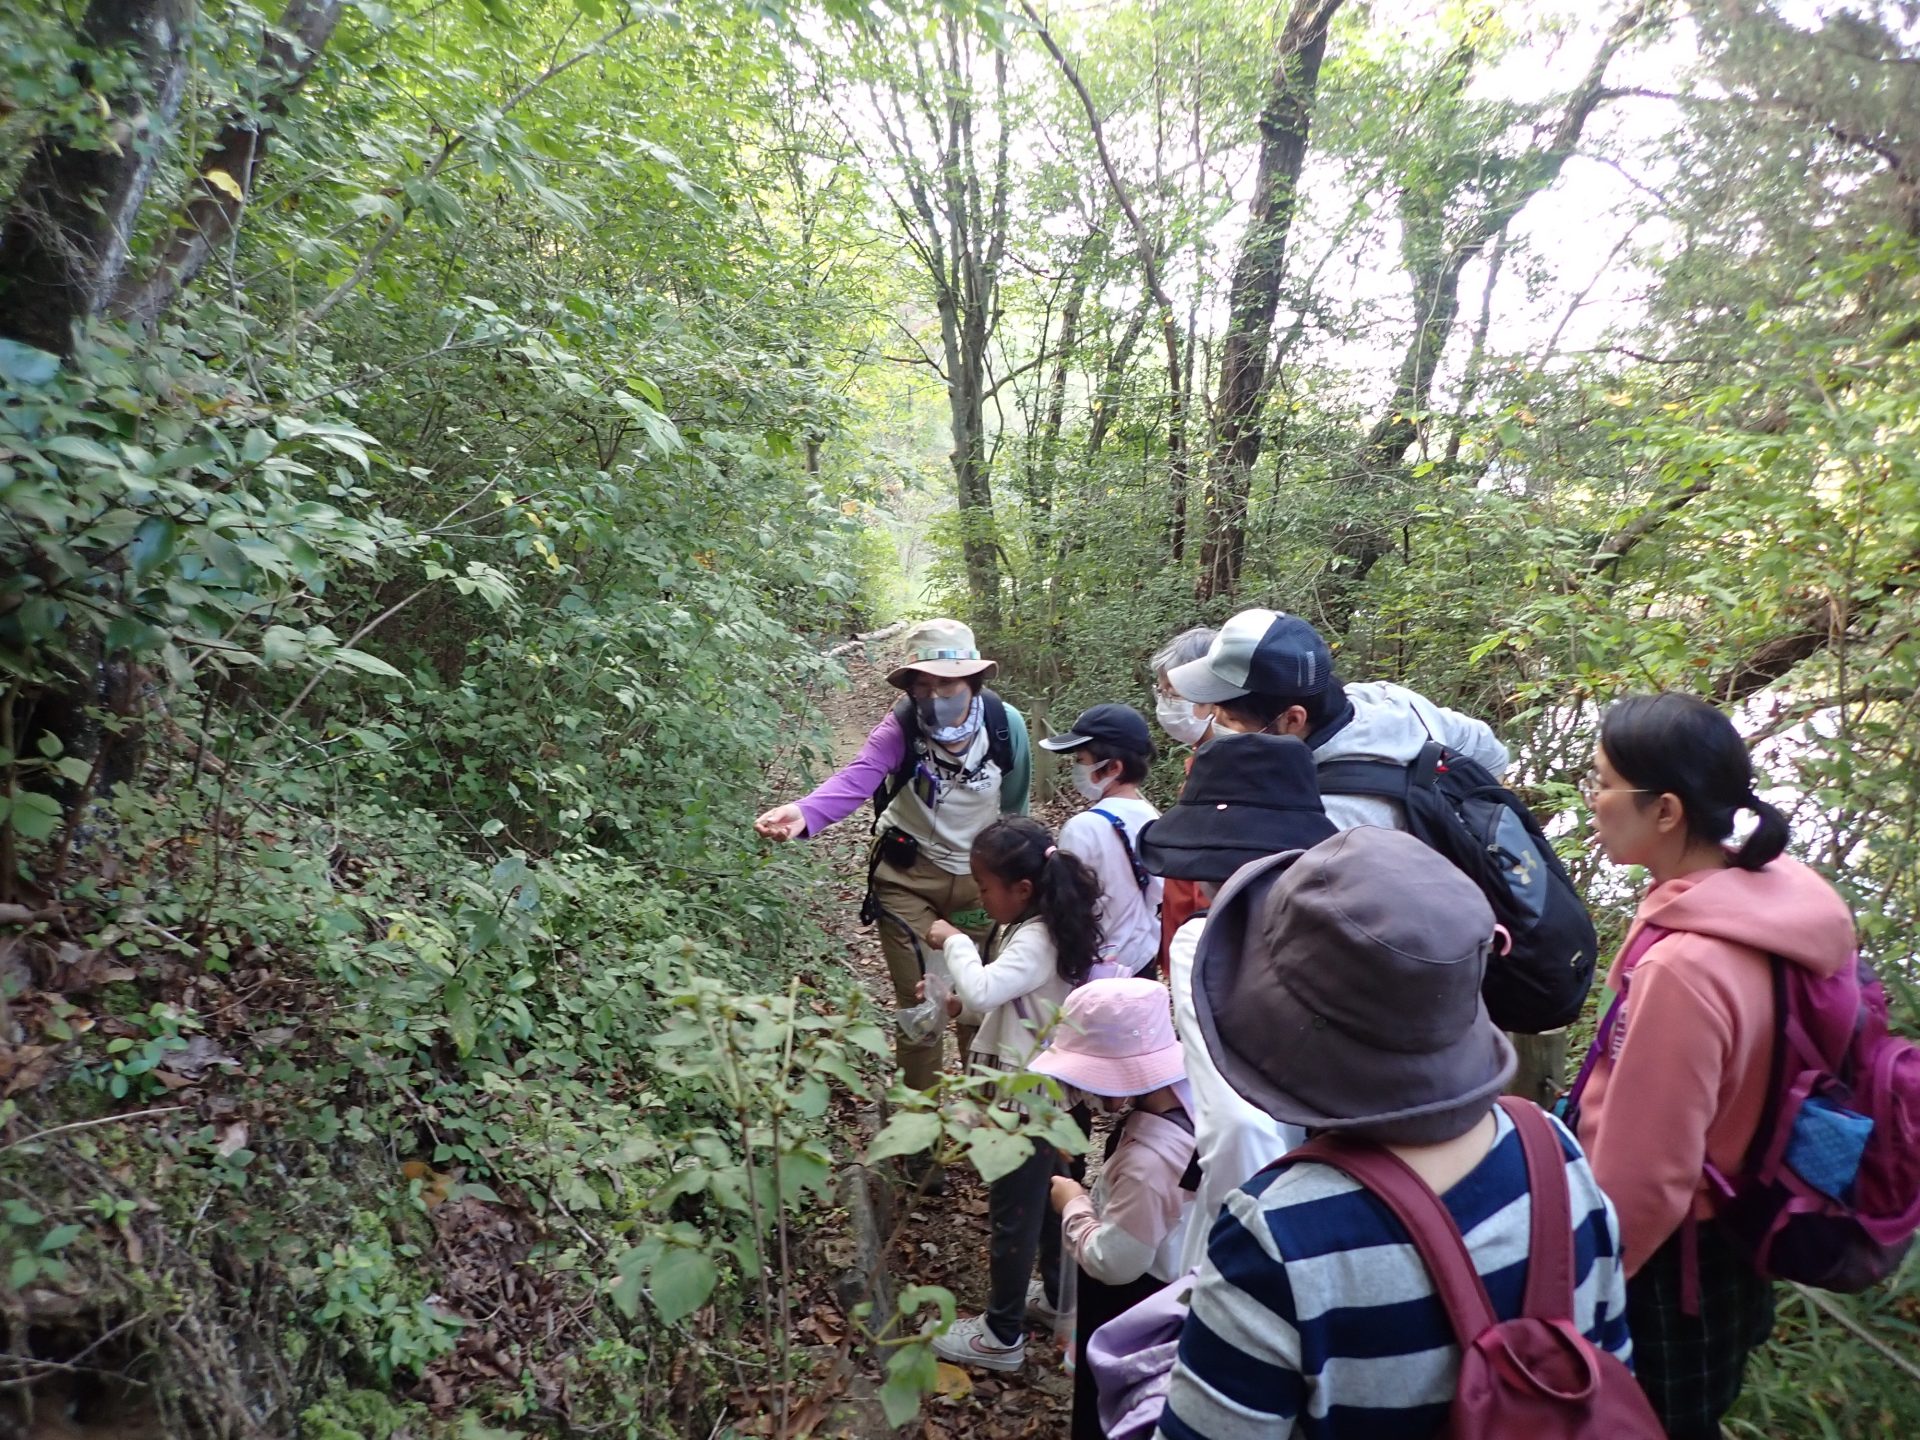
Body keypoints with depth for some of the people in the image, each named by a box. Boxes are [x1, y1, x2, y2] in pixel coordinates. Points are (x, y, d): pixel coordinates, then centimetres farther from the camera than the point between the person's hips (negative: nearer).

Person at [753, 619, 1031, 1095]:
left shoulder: (1006, 725, -17)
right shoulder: (902, 726, -22)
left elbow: (1014, 806, -3)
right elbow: (856, 779, -39)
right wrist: (804, 813, -58)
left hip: (979, 878, 2)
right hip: (908, 874, -2)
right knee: (917, 1001, 5)